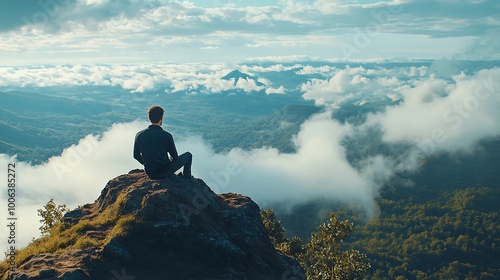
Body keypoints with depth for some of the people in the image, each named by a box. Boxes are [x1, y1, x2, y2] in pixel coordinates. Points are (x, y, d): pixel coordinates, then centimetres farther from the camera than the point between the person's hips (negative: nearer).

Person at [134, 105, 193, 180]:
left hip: (150, 173, 5)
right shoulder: (166, 135, -18)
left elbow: (136, 156, 5)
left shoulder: (139, 135, -9)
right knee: (188, 155, 19)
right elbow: (175, 156, -7)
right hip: (165, 172, -5)